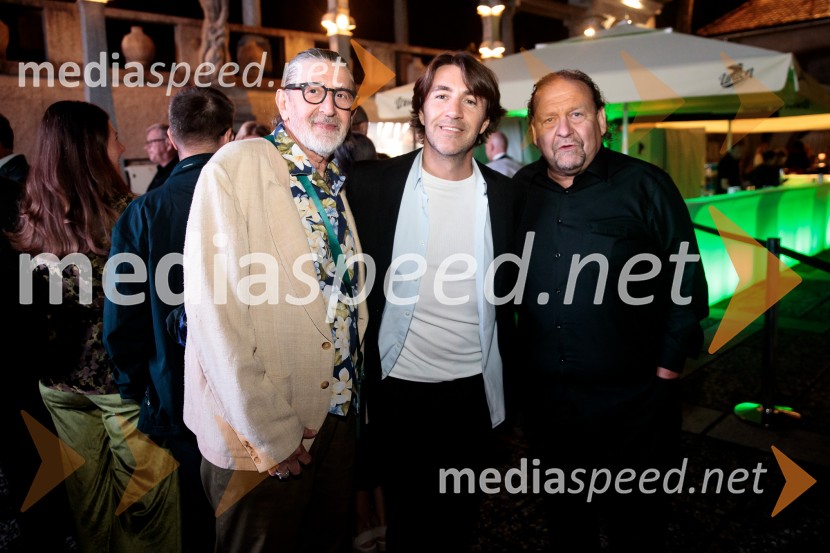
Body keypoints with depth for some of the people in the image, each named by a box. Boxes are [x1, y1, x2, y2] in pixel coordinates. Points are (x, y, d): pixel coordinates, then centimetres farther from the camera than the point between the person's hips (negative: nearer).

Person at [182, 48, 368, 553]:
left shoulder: (338, 184, 8)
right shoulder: (237, 167, -13)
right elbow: (212, 309, -20)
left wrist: (353, 393, 5)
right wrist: (269, 432, -18)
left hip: (339, 414, 6)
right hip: (259, 440, -6)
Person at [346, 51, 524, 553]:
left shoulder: (503, 195, -1)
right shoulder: (372, 182, -9)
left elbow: (505, 293, 9)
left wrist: (504, 377, 10)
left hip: (473, 387, 2)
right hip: (399, 385, -2)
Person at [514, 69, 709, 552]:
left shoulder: (646, 185, -7)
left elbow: (687, 281, -5)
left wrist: (669, 363, -7)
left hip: (632, 398, -3)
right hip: (546, 397, 3)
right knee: (564, 514, 22)